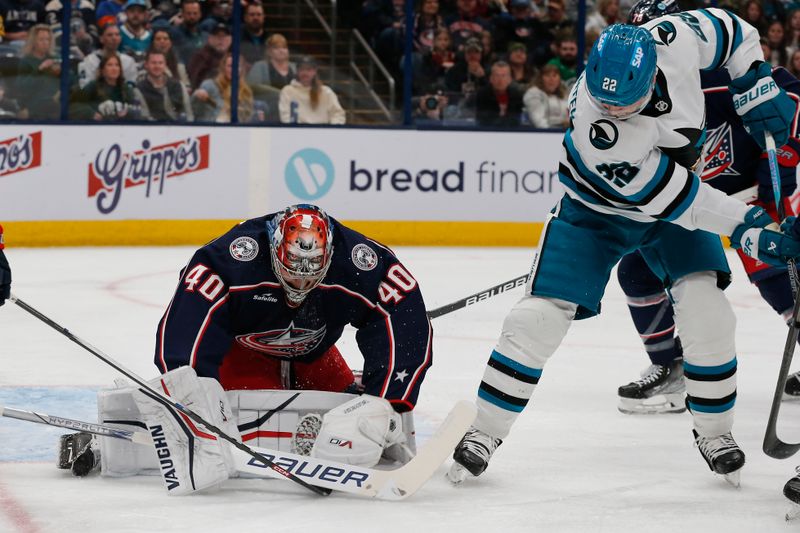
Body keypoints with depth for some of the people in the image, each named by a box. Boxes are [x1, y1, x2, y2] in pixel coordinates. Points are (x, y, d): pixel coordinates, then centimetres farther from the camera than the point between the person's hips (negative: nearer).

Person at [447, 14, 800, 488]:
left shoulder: (675, 39, -29)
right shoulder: (594, 131, -39)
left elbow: (730, 31, -6)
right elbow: (666, 195, -33)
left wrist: (761, 94, -10)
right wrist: (745, 227, -30)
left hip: (673, 199, 4)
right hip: (595, 209, -4)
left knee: (706, 307, -12)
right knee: (540, 316, -11)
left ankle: (714, 431, 7)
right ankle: (484, 432, 3)